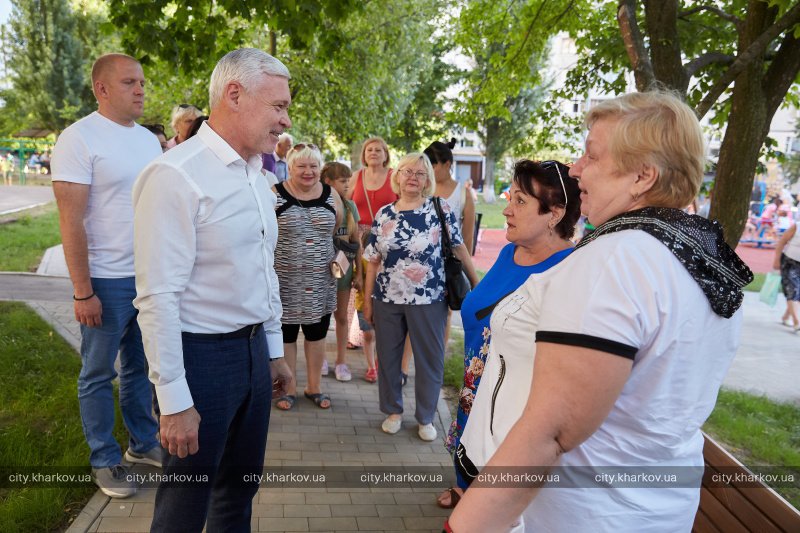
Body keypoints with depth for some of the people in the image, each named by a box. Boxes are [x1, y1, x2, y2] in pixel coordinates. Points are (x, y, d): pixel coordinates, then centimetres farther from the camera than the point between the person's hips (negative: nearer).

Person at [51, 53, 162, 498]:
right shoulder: (80, 138, -10)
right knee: (99, 374, 9)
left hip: (152, 276, 6)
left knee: (142, 366, 17)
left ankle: (143, 442, 33)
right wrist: (82, 291, -16)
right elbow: (71, 221, -14)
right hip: (107, 281, -6)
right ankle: (105, 460, 24)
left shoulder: (149, 140, 9)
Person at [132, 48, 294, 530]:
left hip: (254, 349, 8)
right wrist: (174, 402, -18)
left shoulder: (257, 177, 9)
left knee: (242, 486, 21)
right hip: (201, 355, -7)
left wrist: (274, 350, 19)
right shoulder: (176, 175, -18)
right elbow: (158, 298, -20)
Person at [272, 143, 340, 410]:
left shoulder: (331, 195, 2)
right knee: (286, 332, 10)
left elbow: (338, 229, 15)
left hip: (320, 280, 3)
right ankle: (288, 387, 26)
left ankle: (314, 386, 30)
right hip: (285, 279, -3)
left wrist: (336, 256, 7)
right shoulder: (275, 195, -8)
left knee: (317, 332, 14)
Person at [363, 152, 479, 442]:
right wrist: (367, 299, 6)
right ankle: (393, 410, 35)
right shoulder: (383, 215, 4)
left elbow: (459, 248, -1)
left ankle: (425, 417, 28)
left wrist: (476, 283, -2)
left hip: (428, 299, -2)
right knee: (388, 357, 14)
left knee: (430, 359, 8)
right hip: (387, 299, 3)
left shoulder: (440, 210, -4)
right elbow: (373, 261, 6)